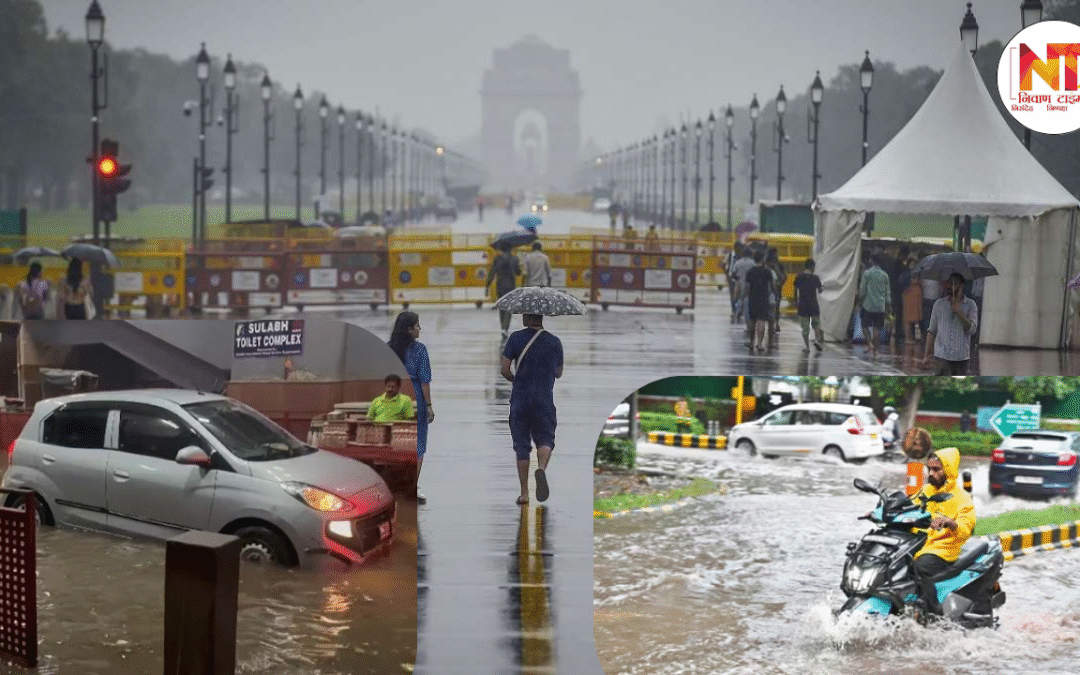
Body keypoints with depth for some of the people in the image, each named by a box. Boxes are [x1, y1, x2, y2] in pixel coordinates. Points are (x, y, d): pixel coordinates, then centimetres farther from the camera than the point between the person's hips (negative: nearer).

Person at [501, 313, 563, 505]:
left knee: (521, 446, 8)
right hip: (544, 401, 0)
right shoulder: (554, 342, 2)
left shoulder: (516, 338, -4)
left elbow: (505, 370, -6)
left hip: (520, 400, 0)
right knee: (545, 439, 10)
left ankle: (524, 493, 8)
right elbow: (559, 374, 13)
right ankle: (541, 468, -23)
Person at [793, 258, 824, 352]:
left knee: (805, 327, 5)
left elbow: (796, 291, 2)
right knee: (816, 323, 16)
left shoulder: (798, 277, -2)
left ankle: (807, 346, 4)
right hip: (813, 304, 0)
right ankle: (817, 340, -4)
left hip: (802, 305, 1)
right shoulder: (815, 278, -4)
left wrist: (796, 302, 11)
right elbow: (820, 291, 8)